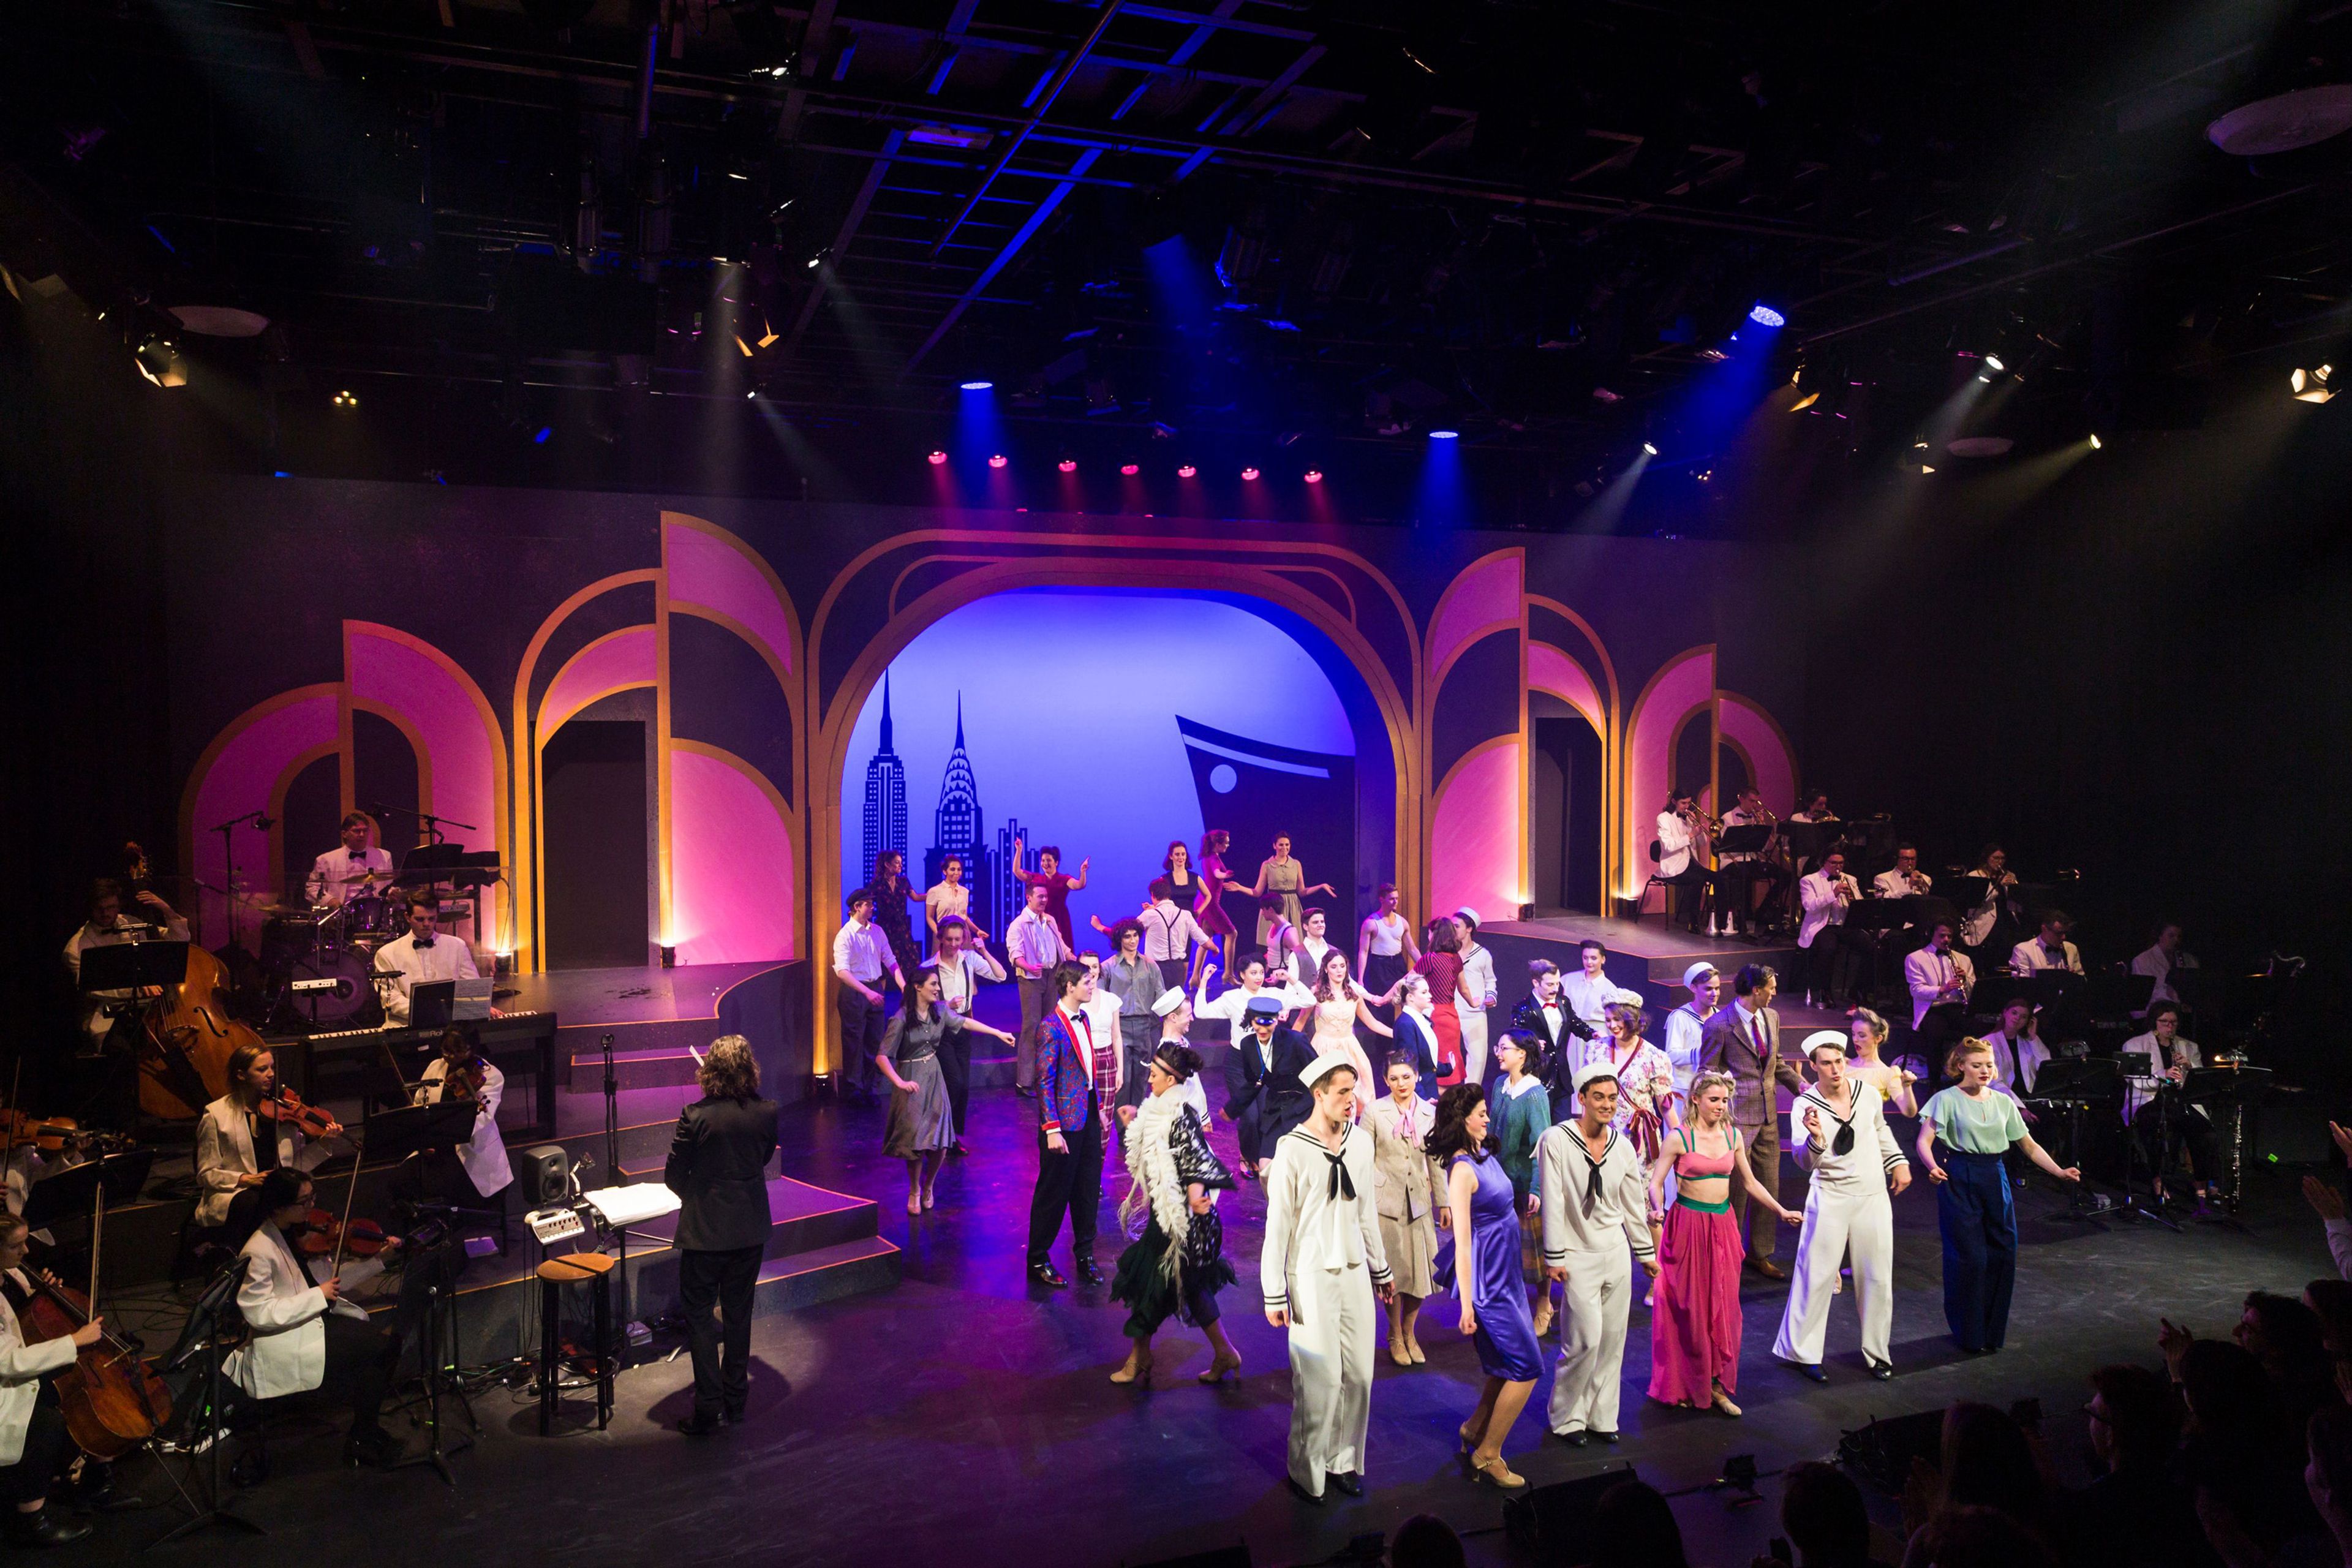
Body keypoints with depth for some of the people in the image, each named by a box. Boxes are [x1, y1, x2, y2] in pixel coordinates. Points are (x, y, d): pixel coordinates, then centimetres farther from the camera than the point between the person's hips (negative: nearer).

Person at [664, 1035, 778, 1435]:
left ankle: (708, 1409, 6)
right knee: (739, 1313, 17)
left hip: (705, 1230, -4)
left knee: (698, 1314, 9)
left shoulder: (695, 1117, -19)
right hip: (750, 1229, 4)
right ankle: (735, 1400, 27)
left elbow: (673, 1176, -7)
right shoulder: (767, 1113, -9)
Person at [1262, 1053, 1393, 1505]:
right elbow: (1278, 1225, -10)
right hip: (1311, 1276, -5)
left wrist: (1381, 1269, 18)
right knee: (1320, 1378, -3)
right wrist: (1274, 1294, -9)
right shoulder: (1293, 1149, -14)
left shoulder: (1361, 1141, 3)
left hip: (1355, 1272, 5)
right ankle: (1308, 1473, 14)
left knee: (1358, 1373, 7)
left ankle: (1344, 1461, 23)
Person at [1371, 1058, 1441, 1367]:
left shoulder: (1429, 1112, 3)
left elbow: (1436, 1161, 8)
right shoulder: (1375, 1112, -5)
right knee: (1394, 1271, 3)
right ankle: (1395, 1337, 23)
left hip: (1419, 1201, 3)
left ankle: (1410, 1333, 28)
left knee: (1420, 1269, 6)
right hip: (1386, 1202, -3)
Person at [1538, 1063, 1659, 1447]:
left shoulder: (1622, 1146, 4)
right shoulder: (1556, 1140, -13)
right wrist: (1554, 1257, -12)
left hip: (1616, 1253, 5)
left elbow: (1633, 1203, 14)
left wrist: (1647, 1253, 18)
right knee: (1586, 1339, -8)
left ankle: (1601, 1416, 23)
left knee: (1613, 1339, 8)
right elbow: (1552, 1202, -12)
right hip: (1579, 1256, -5)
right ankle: (1567, 1417, 12)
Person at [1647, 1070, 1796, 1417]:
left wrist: (1780, 1211, 11)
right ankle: (1684, 1385, 15)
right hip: (1688, 1225, -4)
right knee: (1689, 1307, 3)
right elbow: (1656, 1181, -9)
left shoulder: (1733, 1136, 5)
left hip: (1723, 1226, 5)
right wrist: (1657, 1209, -27)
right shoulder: (1680, 1138, -10)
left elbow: (1750, 1183, 16)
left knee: (1723, 1306, 5)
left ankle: (1715, 1383, 15)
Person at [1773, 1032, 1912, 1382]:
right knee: (1817, 1276, -1)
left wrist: (1899, 1162, 14)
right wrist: (1815, 1138, -41)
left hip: (1874, 1197, 4)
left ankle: (1877, 1352, 25)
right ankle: (1802, 1352, 11)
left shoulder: (1868, 1093, -2)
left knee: (1877, 1278, 10)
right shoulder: (1806, 1106, -13)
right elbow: (1805, 1161, -22)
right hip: (1831, 1198, -3)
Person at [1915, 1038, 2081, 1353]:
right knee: (1970, 1258, -5)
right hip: (1959, 1180, -5)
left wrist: (2059, 1171, 1)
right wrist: (1932, 1166, -31)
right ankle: (1970, 1335, 10)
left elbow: (2029, 1145, 15)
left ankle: (1992, 1332, 20)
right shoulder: (1947, 1099, -5)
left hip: (1995, 1179, 5)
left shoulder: (2003, 1102, 11)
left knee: (2003, 1253, 3)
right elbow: (1924, 1141, -12)